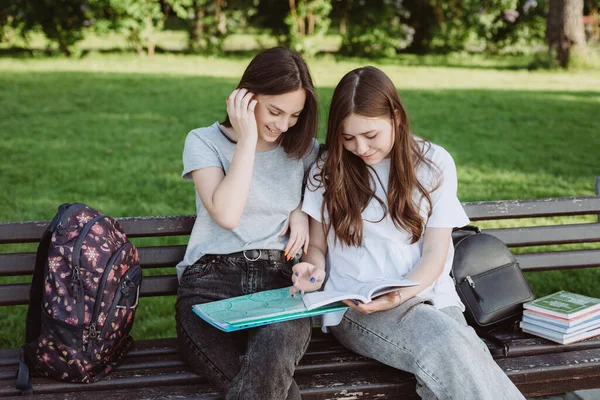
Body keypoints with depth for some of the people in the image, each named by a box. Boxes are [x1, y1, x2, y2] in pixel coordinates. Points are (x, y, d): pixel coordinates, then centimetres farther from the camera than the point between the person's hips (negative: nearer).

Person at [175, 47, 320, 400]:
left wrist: (303, 210, 9)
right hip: (212, 280, -2)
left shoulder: (302, 146, 15)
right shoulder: (204, 141, 5)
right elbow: (226, 214, -10)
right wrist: (247, 139, -7)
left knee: (272, 354, -37)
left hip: (281, 280, 3)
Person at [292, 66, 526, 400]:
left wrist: (399, 295, -16)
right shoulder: (328, 169, 5)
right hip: (356, 306, -1)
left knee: (465, 353, -34)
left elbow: (434, 254, 2)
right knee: (449, 347, -32)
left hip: (427, 296, 1)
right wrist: (316, 271, -12)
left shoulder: (435, 164, 5)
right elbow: (318, 245, 12)